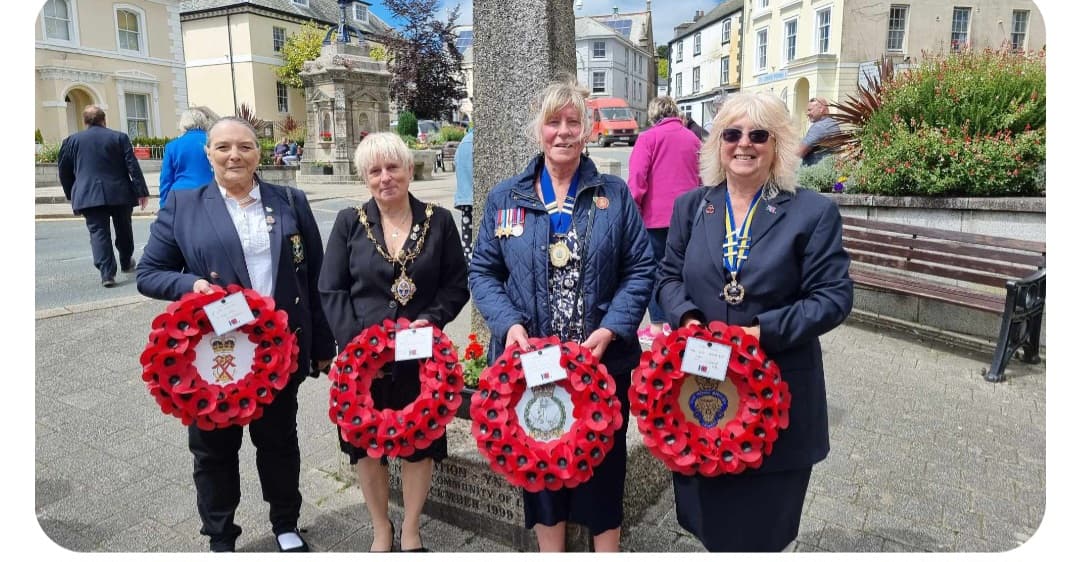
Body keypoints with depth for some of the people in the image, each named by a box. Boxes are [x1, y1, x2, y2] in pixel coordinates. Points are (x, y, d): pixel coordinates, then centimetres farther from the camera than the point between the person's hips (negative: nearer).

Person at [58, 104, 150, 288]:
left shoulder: (72, 140, 7)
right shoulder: (120, 137, 2)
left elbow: (64, 170, 9)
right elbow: (133, 166, -4)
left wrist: (71, 194, 20)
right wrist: (142, 191, -3)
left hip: (89, 195, 0)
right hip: (120, 193, 0)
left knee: (98, 232, -1)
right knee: (123, 230, 16)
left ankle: (107, 273, -11)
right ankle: (126, 263, 31)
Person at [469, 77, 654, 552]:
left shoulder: (613, 194, 2)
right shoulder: (506, 197, 4)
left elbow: (640, 269, -1)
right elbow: (482, 271, 4)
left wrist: (611, 329, -13)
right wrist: (509, 323, -13)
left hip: (602, 359, 0)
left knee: (603, 460, 13)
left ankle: (606, 547, 37)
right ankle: (549, 548, 38)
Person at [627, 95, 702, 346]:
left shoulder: (648, 138, -5)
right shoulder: (693, 138, 11)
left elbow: (637, 179, -12)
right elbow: (703, 177, 15)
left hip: (656, 214, -4)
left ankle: (656, 328, 4)